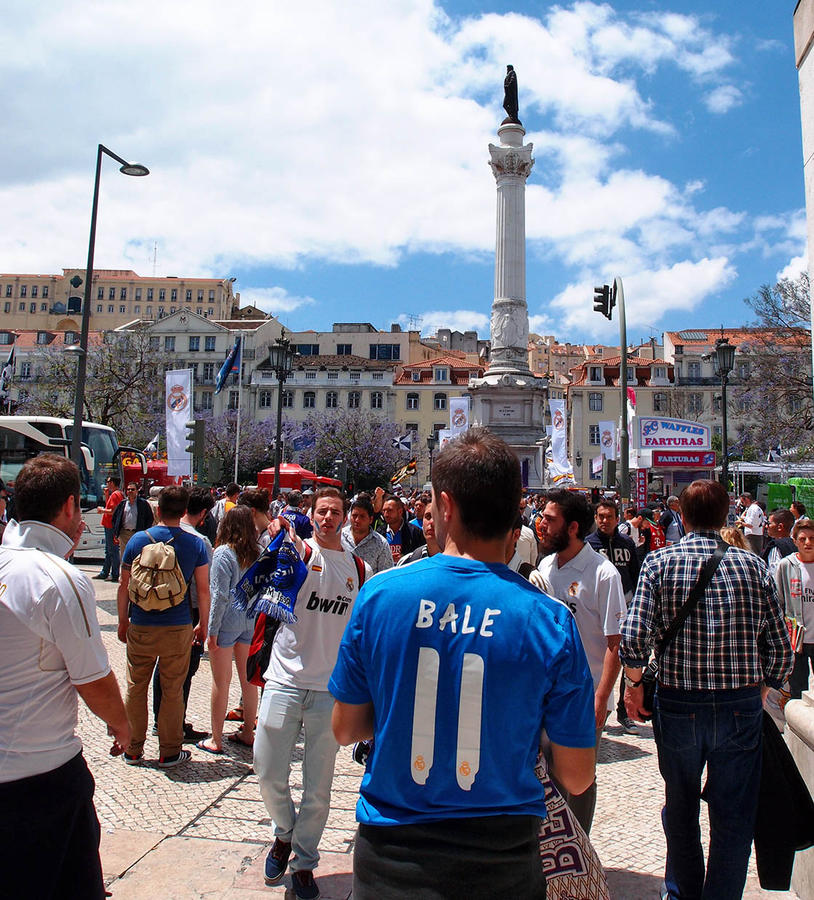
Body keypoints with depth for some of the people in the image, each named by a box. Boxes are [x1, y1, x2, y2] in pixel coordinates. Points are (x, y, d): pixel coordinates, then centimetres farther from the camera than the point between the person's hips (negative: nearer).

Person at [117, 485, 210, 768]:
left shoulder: (138, 540, -4)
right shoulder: (196, 544, -5)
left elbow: (124, 588, 1)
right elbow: (203, 590, -2)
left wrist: (123, 622, 14)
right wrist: (203, 624, 10)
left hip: (140, 627, 1)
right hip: (178, 628, 0)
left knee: (136, 688, 15)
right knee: (173, 690, 10)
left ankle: (132, 750, 26)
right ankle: (169, 752, 19)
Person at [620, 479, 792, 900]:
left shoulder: (659, 562, -7)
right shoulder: (752, 565, -3)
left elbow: (634, 637, -16)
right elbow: (779, 647, -1)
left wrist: (634, 683, 0)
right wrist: (760, 689, 14)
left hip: (677, 705, 1)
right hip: (741, 707, 0)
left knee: (681, 809, 21)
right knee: (734, 818, 14)